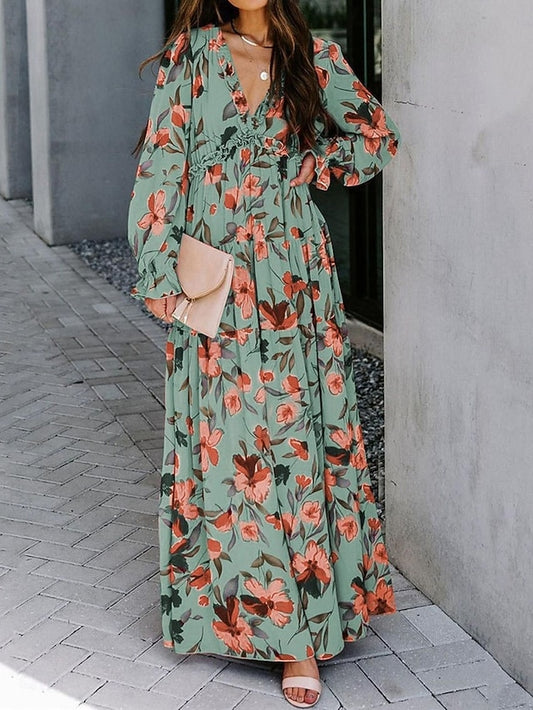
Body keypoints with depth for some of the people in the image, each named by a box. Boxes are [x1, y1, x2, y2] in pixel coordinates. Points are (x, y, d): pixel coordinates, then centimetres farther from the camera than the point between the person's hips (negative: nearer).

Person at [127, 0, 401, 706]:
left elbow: (379, 137, 13)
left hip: (294, 276, 1)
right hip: (212, 279, -1)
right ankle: (229, 594, 11)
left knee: (297, 430, 1)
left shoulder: (314, 57, 7)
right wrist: (159, 268, -7)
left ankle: (300, 633, 10)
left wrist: (306, 167, 0)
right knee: (221, 434, -1)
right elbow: (162, 163, -1)